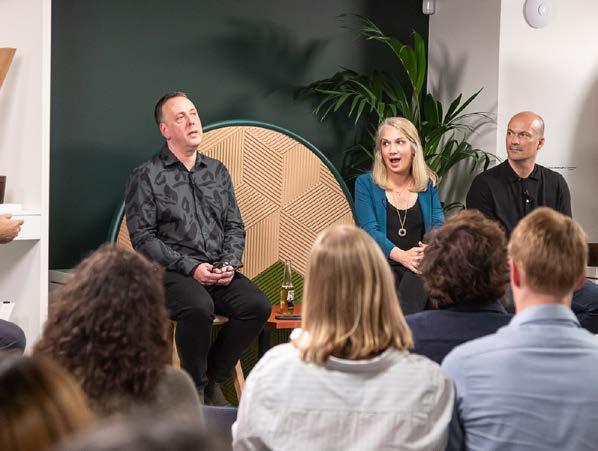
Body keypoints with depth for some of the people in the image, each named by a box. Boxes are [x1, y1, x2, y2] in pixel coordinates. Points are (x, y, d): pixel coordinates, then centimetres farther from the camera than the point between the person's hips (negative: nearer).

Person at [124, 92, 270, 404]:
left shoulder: (217, 171, 18)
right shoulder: (146, 177, 2)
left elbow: (235, 227, 17)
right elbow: (143, 238, -6)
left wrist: (229, 264, -4)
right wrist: (190, 267, -16)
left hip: (220, 271, 5)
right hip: (171, 273, -5)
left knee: (257, 305, -23)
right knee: (199, 307, -37)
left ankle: (213, 378, -3)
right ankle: (195, 386, -12)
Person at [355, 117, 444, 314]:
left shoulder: (428, 184, 16)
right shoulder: (365, 184, 8)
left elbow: (438, 223, 7)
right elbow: (369, 229, -4)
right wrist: (402, 255, -22)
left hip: (420, 267, 1)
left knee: (412, 287, -35)